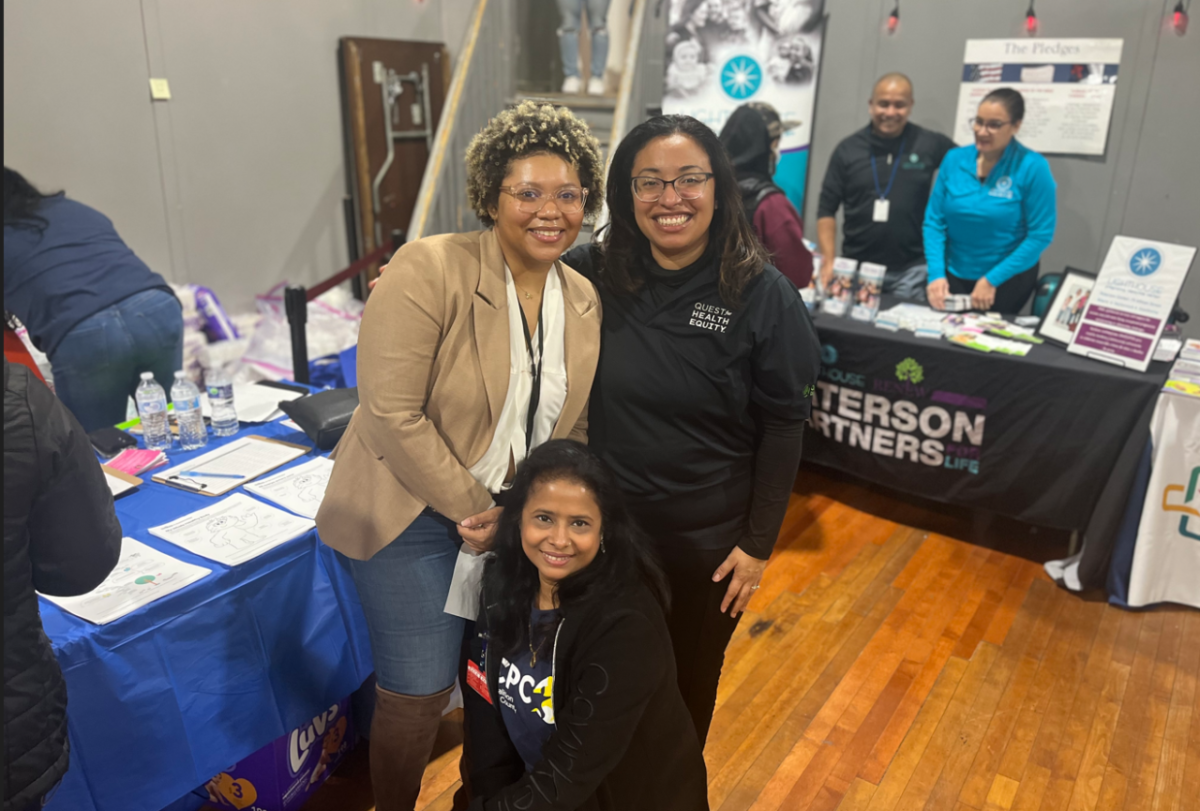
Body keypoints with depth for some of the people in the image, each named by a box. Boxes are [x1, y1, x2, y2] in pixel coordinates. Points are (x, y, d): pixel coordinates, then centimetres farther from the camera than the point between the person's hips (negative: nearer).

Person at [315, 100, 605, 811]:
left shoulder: (585, 301, 2)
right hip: (415, 509, -5)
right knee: (420, 692, 3)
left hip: (518, 518, 5)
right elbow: (392, 413, -21)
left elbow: (574, 426, 8)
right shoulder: (430, 270, -18)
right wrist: (471, 508, -17)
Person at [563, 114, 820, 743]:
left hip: (707, 544, -1)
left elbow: (783, 426, -8)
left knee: (689, 685, 21)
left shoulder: (762, 295, -13)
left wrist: (759, 543, -7)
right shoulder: (594, 276, -8)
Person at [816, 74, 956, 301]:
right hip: (855, 268, 1)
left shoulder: (931, 144, -1)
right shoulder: (848, 149, 2)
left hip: (910, 271, -1)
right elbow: (826, 210, 2)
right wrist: (829, 261, -7)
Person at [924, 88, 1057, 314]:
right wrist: (936, 274, -14)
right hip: (954, 276, 3)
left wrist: (992, 279, -17)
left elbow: (1040, 235, -14)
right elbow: (934, 221, -2)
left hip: (1008, 281, -3)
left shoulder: (1033, 167, -14)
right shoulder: (954, 159, -4)